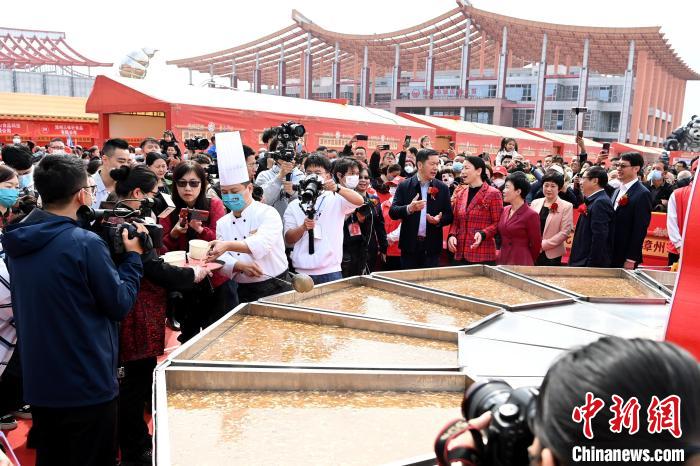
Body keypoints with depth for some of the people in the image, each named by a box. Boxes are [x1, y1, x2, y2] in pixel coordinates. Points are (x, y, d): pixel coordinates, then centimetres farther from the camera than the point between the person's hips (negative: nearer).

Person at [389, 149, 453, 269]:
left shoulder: (442, 188, 5)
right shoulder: (404, 186, 0)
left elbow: (449, 216, 7)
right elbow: (392, 212, -5)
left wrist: (439, 220, -15)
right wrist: (409, 209, -23)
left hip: (432, 246, 1)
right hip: (410, 245, -1)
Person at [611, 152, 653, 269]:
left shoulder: (643, 194, -11)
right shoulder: (618, 190, 13)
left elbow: (640, 229, -15)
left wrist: (631, 259, -17)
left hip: (625, 257, -7)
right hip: (610, 254, 7)